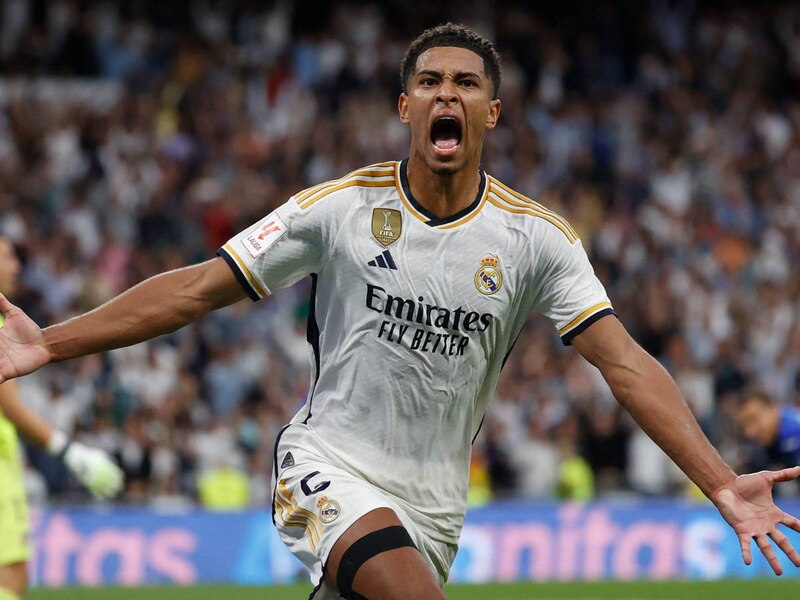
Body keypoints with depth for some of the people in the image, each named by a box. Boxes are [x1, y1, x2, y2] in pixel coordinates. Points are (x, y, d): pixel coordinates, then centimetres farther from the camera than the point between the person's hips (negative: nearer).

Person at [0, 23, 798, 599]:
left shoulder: (536, 237, -3)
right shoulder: (340, 208, -5)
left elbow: (625, 363, -8)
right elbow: (199, 289, -1)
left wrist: (721, 485, -18)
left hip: (430, 507, 3)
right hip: (328, 464, -3)